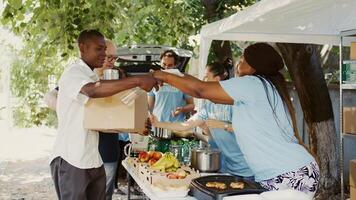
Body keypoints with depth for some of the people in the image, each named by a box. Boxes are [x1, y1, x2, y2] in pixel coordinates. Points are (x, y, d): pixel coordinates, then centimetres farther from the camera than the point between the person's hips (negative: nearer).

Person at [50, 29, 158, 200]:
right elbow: (93, 90, -35)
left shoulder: (93, 77, 16)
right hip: (71, 160, -8)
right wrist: (137, 81, -34)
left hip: (93, 160, 8)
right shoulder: (73, 73, -11)